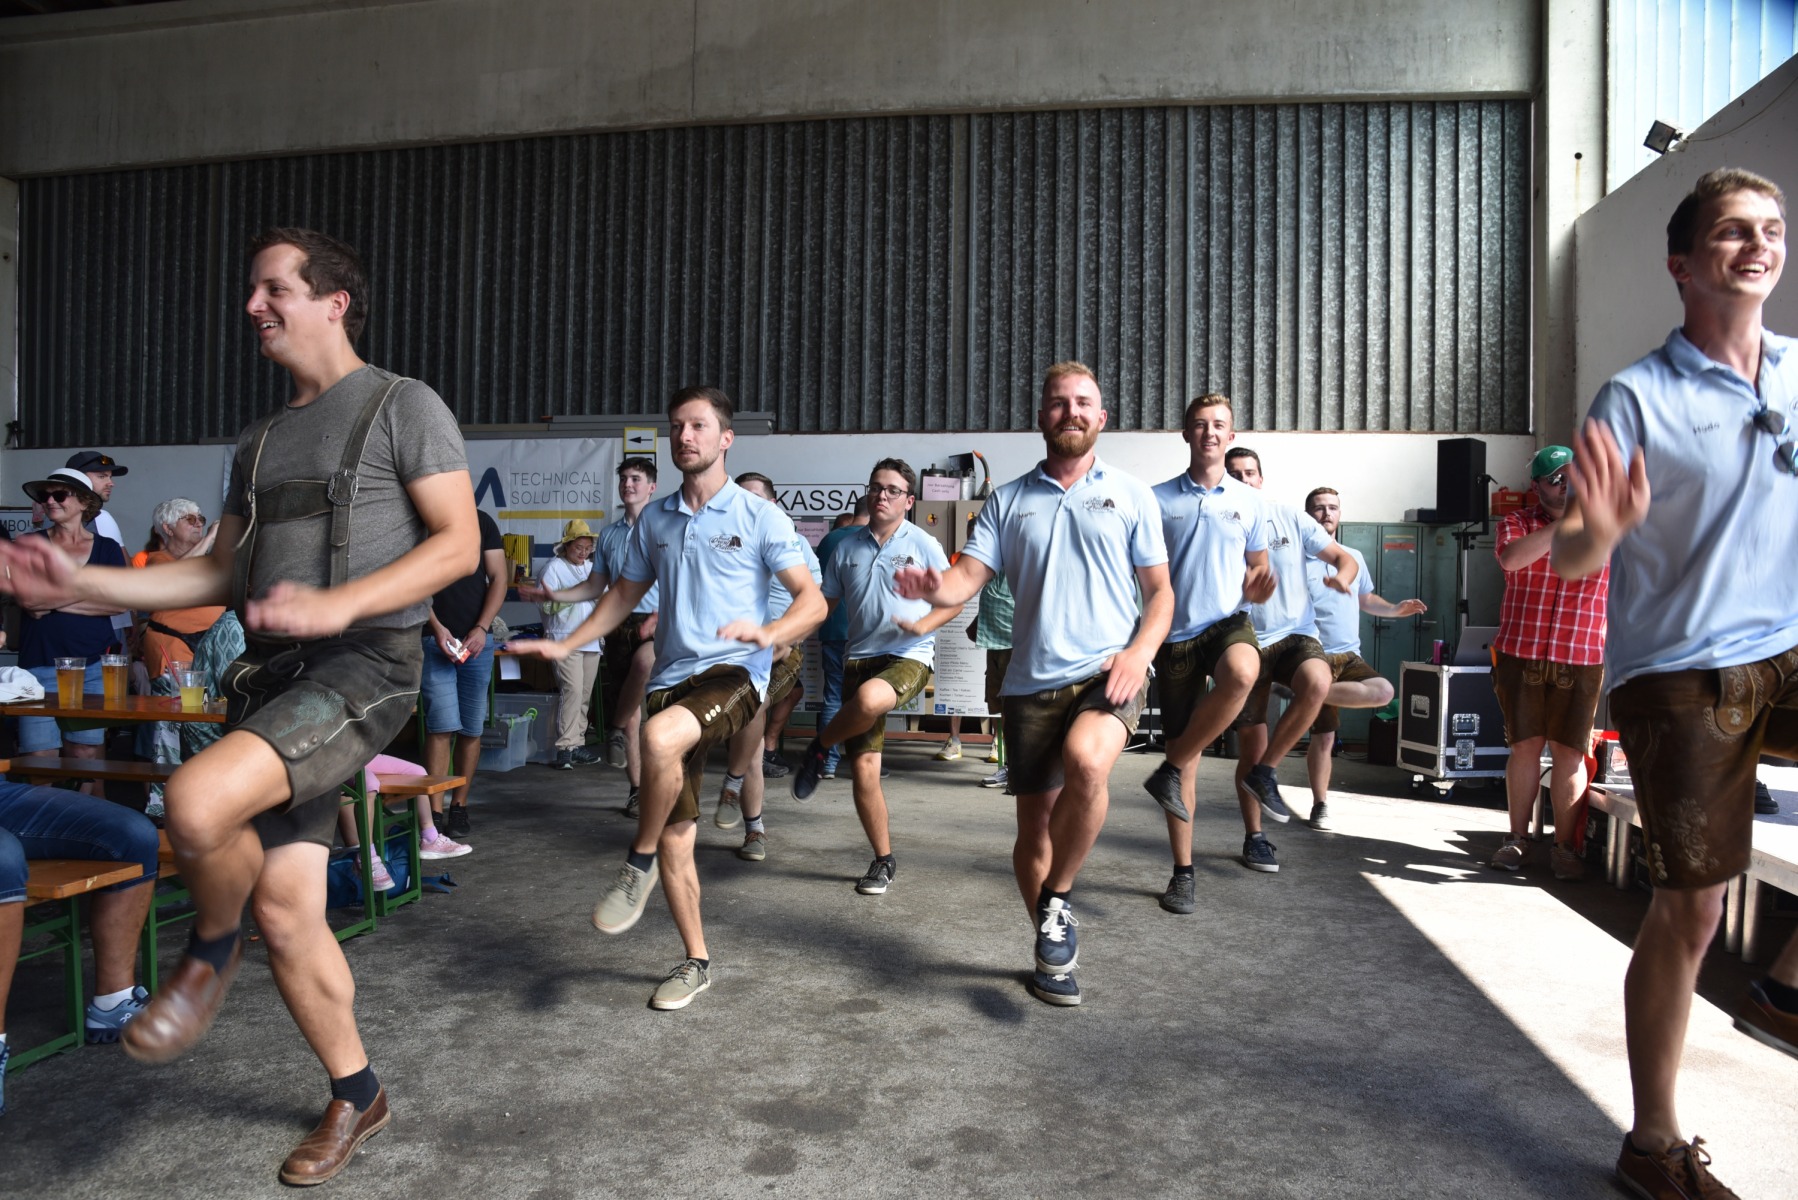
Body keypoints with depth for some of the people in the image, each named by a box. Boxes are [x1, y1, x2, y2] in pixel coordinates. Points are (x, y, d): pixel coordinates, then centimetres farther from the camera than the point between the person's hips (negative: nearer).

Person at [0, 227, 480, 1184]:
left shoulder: (403, 406, -2)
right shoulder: (261, 441, 20)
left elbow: (459, 544, -11)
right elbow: (221, 574, 21)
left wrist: (339, 604, -22)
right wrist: (82, 584, 11)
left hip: (365, 664, -7)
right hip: (273, 673, 7)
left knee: (197, 802, -30)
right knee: (287, 910, 6)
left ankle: (209, 952, 3)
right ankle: (356, 1096, 25)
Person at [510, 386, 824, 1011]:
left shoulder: (759, 516, -2)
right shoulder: (654, 520, 13)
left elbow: (812, 600, -6)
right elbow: (624, 594, 24)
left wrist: (769, 633, -26)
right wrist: (565, 644, 15)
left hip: (733, 672, -5)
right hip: (670, 677, 5)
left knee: (660, 735, -37)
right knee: (676, 839, 5)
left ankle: (638, 862, -12)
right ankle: (696, 961, 23)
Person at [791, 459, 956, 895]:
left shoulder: (923, 545, 2)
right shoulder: (848, 547, 11)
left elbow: (953, 601, 5)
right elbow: (825, 603, 17)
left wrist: (921, 625, -15)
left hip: (909, 657, -3)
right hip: (859, 658, 4)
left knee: (870, 698, -39)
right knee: (863, 770, -2)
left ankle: (820, 748, -6)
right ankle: (883, 860, 16)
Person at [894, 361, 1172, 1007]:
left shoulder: (1130, 494, 9)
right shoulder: (1008, 500, 12)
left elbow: (1159, 590, 9)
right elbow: (968, 576, 1)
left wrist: (1140, 651, -9)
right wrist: (933, 587, -23)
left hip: (1109, 671, -2)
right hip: (1033, 679, 2)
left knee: (1084, 762, -31)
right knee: (1034, 825, 6)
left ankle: (1057, 903, -8)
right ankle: (1053, 953, 27)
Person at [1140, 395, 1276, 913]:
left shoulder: (1249, 501, 9)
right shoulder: (1158, 499, 5)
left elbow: (1257, 567, 18)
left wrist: (1257, 588, -6)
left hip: (1228, 621, 0)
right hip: (1176, 631, 0)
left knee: (1241, 673, -37)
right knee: (1186, 756, 2)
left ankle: (1170, 771, -16)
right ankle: (1182, 872, 16)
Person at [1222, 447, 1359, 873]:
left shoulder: (1289, 517, 3)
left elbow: (1344, 557, 4)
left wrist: (1342, 576, -18)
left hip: (1295, 633, 1)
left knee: (1316, 683, -34)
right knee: (1251, 749, 1)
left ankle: (1264, 773, -16)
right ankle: (1254, 838, 19)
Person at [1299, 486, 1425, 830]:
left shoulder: (1353, 557, 13)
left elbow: (1366, 599, 25)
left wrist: (1396, 609, 7)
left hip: (1349, 655, 5)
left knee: (1384, 691, -25)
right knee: (1324, 736, -3)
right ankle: (1320, 806, 13)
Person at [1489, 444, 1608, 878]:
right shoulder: (1518, 523, 5)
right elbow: (1511, 559, -17)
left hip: (1582, 660, 0)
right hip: (1521, 654, 0)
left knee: (1569, 751, 1)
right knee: (1525, 745, 4)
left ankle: (1564, 846, 11)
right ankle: (1518, 839, 16)